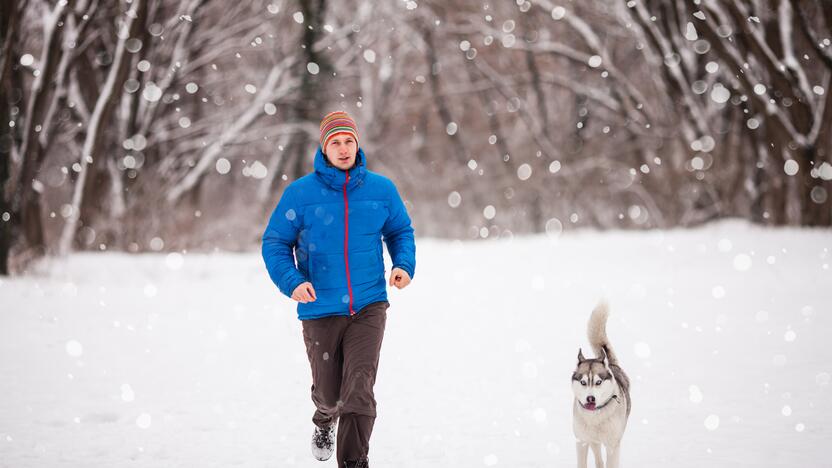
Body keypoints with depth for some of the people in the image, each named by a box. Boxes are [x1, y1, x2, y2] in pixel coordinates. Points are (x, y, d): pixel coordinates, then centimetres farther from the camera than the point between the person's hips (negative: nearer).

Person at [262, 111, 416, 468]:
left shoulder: (381, 190, 2)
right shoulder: (300, 193, -4)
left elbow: (401, 232, 16)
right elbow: (275, 242, 0)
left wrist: (404, 264, -5)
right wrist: (291, 281, -18)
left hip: (368, 307, 0)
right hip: (320, 310, 0)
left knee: (359, 387, -16)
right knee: (329, 392, 12)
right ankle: (325, 421, 50)